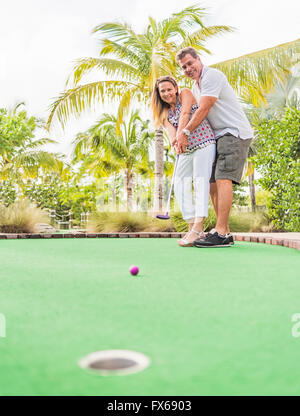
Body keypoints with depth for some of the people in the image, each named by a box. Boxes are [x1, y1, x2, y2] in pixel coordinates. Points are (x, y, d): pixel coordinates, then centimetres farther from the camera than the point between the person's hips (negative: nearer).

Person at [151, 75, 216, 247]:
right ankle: (193, 228, -2)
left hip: (204, 143, -7)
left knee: (200, 180, -18)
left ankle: (197, 228, -28)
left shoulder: (185, 93, 4)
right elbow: (170, 130, -5)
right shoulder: (164, 114, 16)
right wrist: (175, 140, -28)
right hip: (185, 149, 7)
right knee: (180, 185, -3)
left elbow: (185, 113, -14)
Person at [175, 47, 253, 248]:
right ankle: (225, 232, 5)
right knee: (213, 183, 2)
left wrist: (185, 132, -11)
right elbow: (197, 114, 21)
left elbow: (203, 110, -16)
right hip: (220, 137, 9)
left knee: (223, 179, -20)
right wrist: (183, 134, 6)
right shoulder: (195, 86, 20)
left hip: (235, 133, -9)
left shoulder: (212, 75, -9)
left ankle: (220, 233, -24)